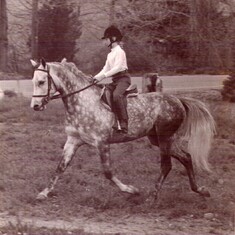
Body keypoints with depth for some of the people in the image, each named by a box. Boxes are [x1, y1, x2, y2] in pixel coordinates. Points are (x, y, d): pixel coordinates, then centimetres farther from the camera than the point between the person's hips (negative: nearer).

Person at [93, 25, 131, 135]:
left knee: (116, 95, -33)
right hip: (115, 80, 10)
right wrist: (96, 77, 1)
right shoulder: (110, 54, 19)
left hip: (123, 78, -10)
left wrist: (104, 76, -25)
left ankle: (124, 124, -35)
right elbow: (106, 68, 16)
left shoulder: (119, 51, -8)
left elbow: (118, 67, -19)